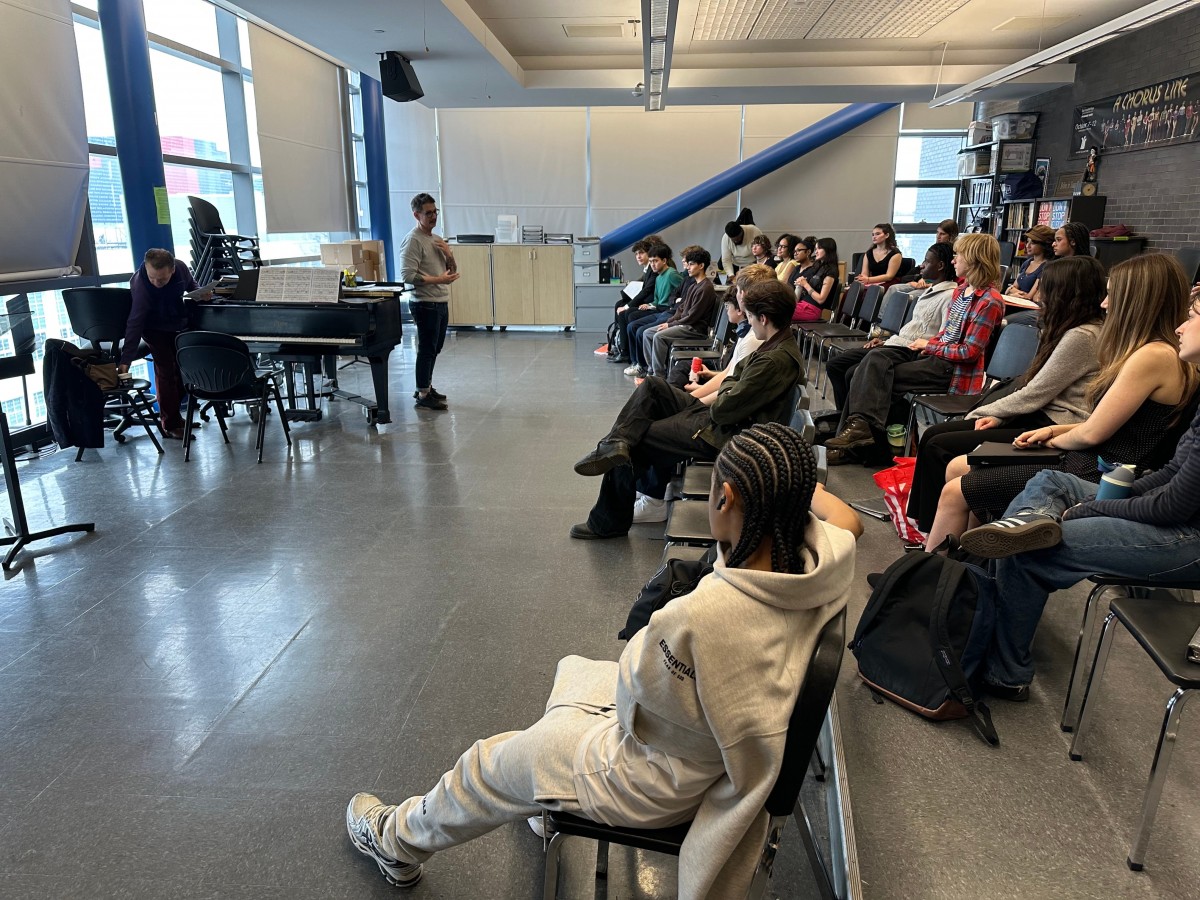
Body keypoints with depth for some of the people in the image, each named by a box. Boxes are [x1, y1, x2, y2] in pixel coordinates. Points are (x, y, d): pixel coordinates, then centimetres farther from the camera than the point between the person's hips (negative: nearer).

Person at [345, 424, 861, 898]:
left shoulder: (701, 616, -42)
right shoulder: (828, 556, -21)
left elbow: (636, 697, -23)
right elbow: (848, 518, 5)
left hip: (660, 786, -7)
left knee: (487, 767, 16)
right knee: (571, 669, 29)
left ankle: (397, 842, 46)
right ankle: (550, 798, 54)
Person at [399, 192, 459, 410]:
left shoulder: (437, 239, 14)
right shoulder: (413, 240, -12)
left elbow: (452, 271, 17)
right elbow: (407, 276, -20)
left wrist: (449, 254, -3)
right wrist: (438, 280, -22)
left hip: (441, 302, 9)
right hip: (426, 304, -9)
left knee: (434, 349, 15)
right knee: (427, 349, -5)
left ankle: (425, 388, 28)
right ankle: (423, 396, 2)